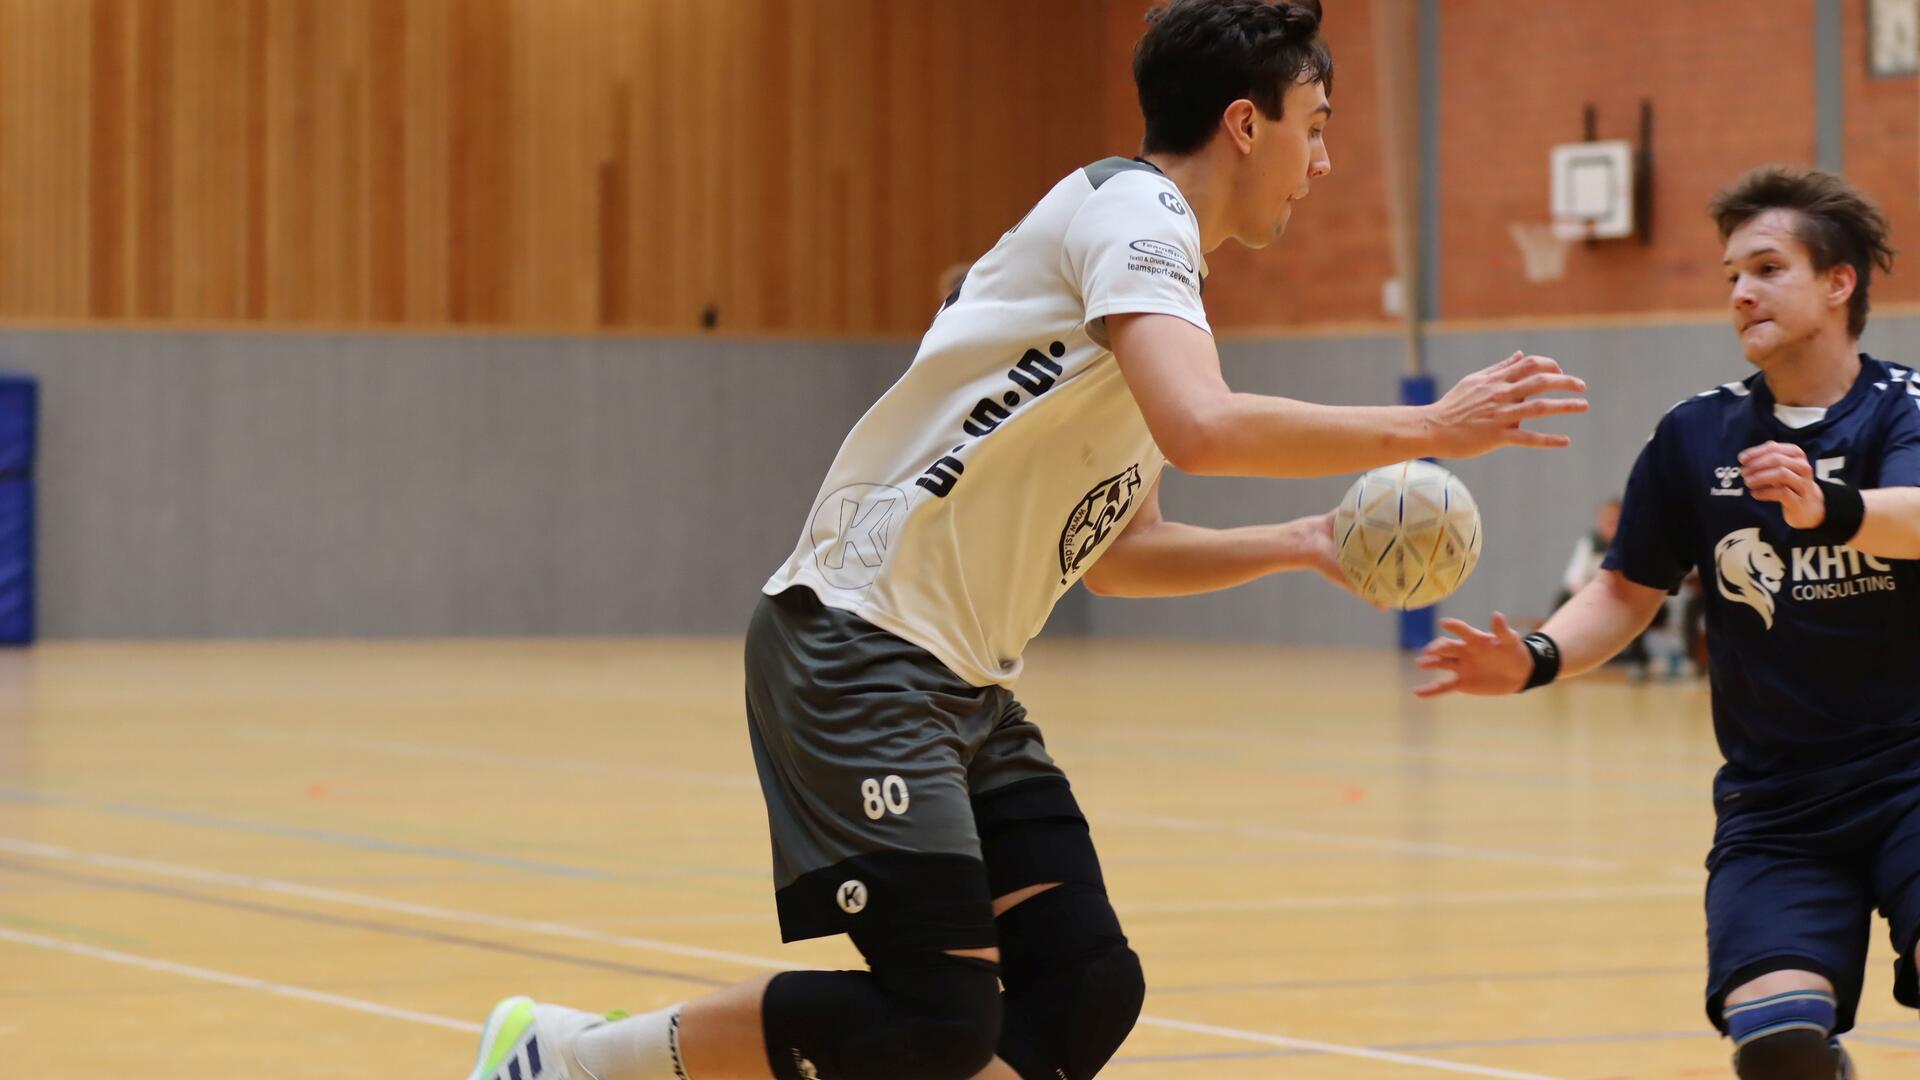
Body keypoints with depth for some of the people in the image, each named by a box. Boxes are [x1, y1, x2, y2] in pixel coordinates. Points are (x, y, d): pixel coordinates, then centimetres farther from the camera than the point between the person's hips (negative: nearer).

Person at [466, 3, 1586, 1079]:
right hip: (857, 642, -10)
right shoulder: (1133, 207, -10)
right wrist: (1427, 430, -19)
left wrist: (1300, 544, 16)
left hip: (964, 685, 10)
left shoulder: (1164, 271, 19)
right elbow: (1201, 428, -27)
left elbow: (1119, 552, 26)